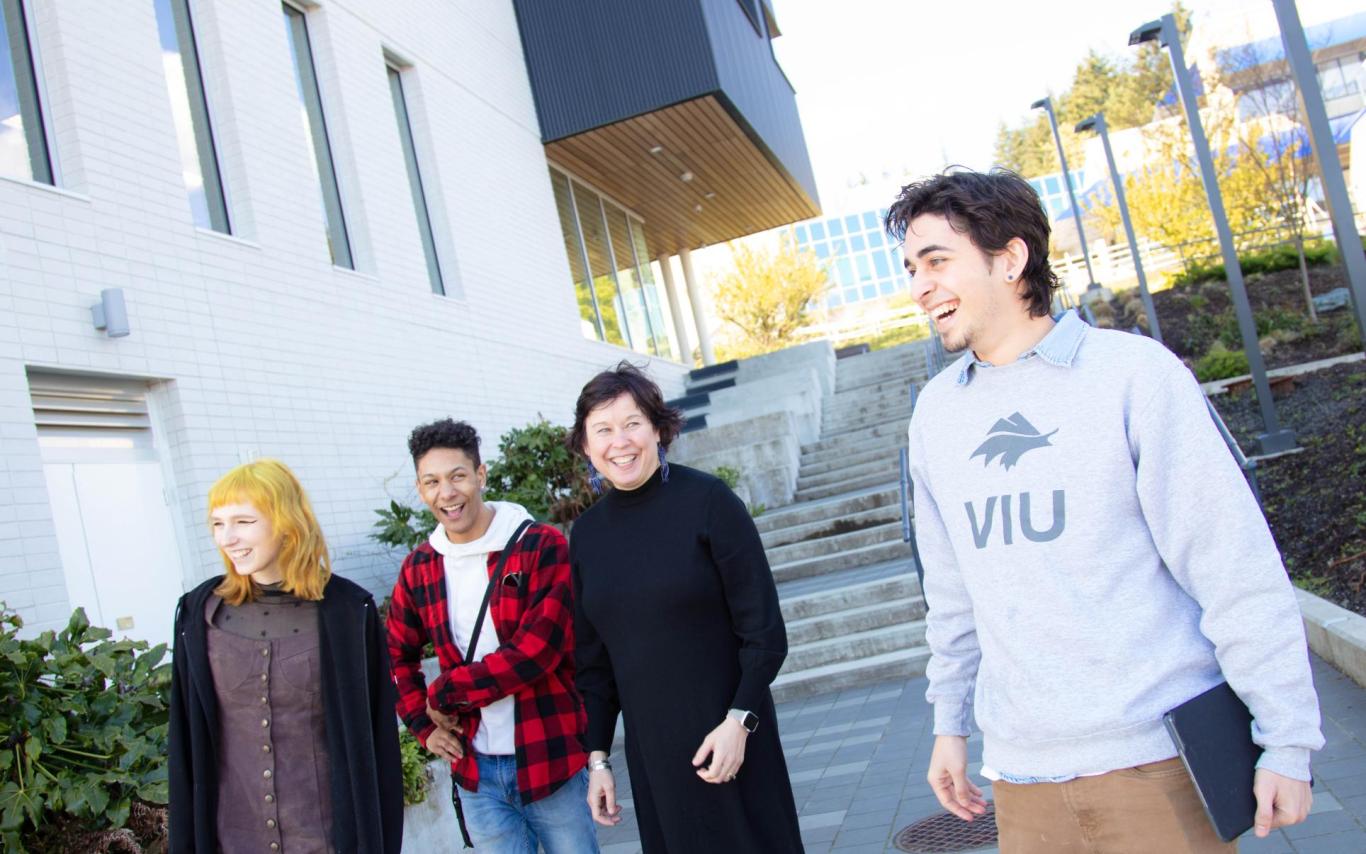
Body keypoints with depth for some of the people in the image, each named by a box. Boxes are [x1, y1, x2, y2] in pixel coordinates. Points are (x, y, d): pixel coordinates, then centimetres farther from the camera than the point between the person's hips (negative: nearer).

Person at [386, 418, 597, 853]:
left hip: (553, 762, -3)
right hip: (475, 771, 4)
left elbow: (536, 650, -19)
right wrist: (425, 726, 5)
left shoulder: (543, 547, -11)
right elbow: (398, 656, 18)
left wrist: (444, 693, -12)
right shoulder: (419, 568, 4)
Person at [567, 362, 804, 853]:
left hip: (727, 737, -4)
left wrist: (739, 721, -17)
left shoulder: (706, 500, -10)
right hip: (650, 749, 4)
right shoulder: (587, 534, 3)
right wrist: (598, 756, 7)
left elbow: (764, 630, -10)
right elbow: (593, 660, 10)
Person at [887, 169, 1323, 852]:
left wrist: (1287, 741, -7)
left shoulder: (1133, 371, -7)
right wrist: (949, 721, 16)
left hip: (1156, 754, -4)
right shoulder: (935, 410, 7)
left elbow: (1238, 571, -8)